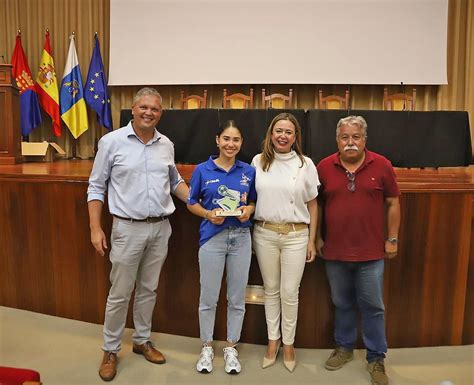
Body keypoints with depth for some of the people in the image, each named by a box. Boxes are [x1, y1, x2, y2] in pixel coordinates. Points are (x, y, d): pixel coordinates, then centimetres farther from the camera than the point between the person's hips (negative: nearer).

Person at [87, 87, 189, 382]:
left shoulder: (166, 145, 5)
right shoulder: (112, 141, -6)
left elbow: (175, 182, 18)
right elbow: (96, 187, -2)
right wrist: (96, 228, -8)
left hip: (161, 228, 4)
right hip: (128, 228, -3)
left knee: (149, 290, 16)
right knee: (120, 294, 7)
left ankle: (142, 341, 35)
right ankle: (111, 350, 26)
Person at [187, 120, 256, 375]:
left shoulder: (249, 171, 4)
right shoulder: (203, 170, -2)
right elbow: (192, 203, 4)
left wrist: (248, 210, -9)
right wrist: (209, 214, -14)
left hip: (241, 237, 2)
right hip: (212, 237, -1)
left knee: (237, 297, 11)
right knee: (208, 297, 8)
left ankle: (231, 347, 30)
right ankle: (207, 346, 29)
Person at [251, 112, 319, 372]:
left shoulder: (305, 164, -1)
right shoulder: (258, 161, 2)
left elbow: (312, 204, 3)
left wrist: (312, 241, 2)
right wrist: (251, 233, 4)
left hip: (296, 235, -1)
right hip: (264, 234, 2)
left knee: (289, 293, 6)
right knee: (271, 290, 13)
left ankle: (288, 343, 27)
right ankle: (273, 340, 31)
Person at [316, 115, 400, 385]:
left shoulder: (382, 165, -4)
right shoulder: (324, 167, -2)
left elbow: (393, 204, 2)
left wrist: (392, 239, 0)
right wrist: (317, 237, 4)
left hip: (371, 252, -1)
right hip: (335, 251, 1)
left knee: (373, 306, 9)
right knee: (343, 304, 17)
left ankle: (377, 358, 27)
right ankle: (344, 347, 37)